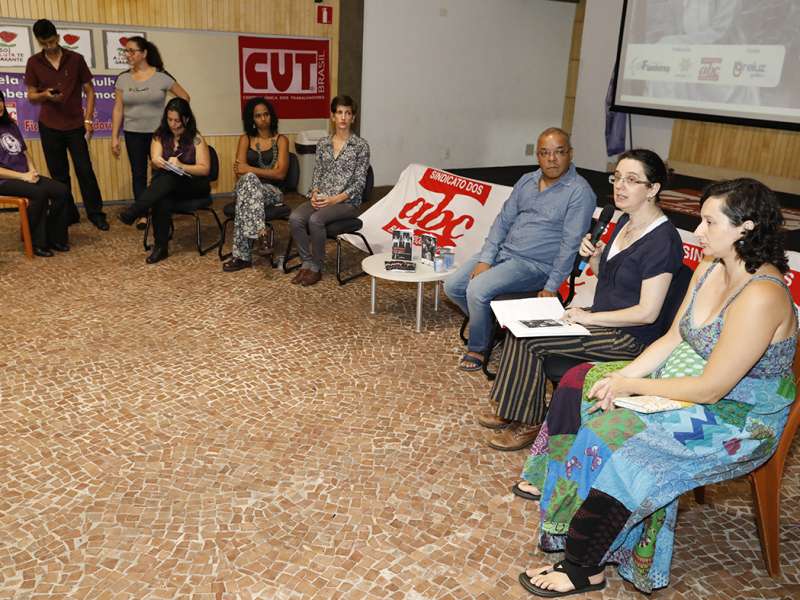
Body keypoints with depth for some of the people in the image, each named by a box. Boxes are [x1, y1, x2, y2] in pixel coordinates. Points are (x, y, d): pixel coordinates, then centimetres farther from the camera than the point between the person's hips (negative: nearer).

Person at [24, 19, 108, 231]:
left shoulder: (76, 59, -1)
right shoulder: (34, 63, 1)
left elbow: (89, 91, 3)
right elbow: (31, 96, 5)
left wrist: (88, 119, -5)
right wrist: (44, 95, -18)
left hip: (75, 125, -1)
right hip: (49, 127, 1)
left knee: (85, 170, -2)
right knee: (59, 174, 7)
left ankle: (96, 213, 8)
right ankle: (68, 214, 17)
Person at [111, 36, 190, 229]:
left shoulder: (161, 76, -6)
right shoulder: (123, 78, 3)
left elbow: (184, 97, 2)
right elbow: (118, 109, 5)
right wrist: (114, 137, 2)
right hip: (133, 135, 3)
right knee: (138, 174, 6)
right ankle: (142, 214, 15)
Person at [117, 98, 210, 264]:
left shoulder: (195, 138, -6)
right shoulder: (160, 136, 5)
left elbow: (205, 169, -10)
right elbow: (154, 162, -6)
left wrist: (180, 166, -25)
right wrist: (157, 162, -31)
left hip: (195, 185, -2)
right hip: (167, 184, 2)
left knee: (169, 178, -37)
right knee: (162, 197, -35)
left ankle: (134, 212, -40)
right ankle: (160, 246, -34)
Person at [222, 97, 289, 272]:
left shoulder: (281, 140, 5)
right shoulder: (245, 139, 12)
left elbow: (280, 173, -7)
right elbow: (240, 170, 1)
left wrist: (250, 169, -15)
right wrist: (266, 172, -14)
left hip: (272, 192, -2)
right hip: (248, 186, 2)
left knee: (245, 198, -37)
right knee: (248, 179, -37)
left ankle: (242, 256, -37)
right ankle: (261, 234, -46)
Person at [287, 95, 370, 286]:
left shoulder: (361, 145, -2)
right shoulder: (323, 144, 13)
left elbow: (359, 182, -6)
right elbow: (317, 174, 14)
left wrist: (335, 199, -16)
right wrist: (315, 194, -7)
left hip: (347, 201, -4)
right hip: (321, 198, 4)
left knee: (315, 220, -32)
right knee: (295, 218, -25)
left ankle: (316, 268, -14)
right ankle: (307, 262, -11)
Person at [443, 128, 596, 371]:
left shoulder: (579, 192, -12)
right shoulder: (527, 181, 9)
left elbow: (570, 243, -15)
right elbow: (503, 221, 8)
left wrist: (551, 287, -16)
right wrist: (485, 260, -3)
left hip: (534, 265, -7)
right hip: (503, 251, 7)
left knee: (477, 290, -24)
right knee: (452, 286, -4)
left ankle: (477, 349, 1)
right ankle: (488, 326, 19)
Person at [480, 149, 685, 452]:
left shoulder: (662, 240, -22)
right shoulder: (626, 222, 7)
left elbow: (647, 313, -23)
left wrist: (589, 317, -18)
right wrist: (593, 256, -4)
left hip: (629, 337, -9)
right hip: (602, 318, 9)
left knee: (530, 342, -18)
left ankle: (528, 424, 1)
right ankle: (509, 409, 8)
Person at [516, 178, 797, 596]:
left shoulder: (760, 297, -28)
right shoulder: (710, 268, -1)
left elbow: (710, 389, -27)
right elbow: (672, 339, 4)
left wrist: (631, 386, -18)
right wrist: (623, 375, -10)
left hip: (736, 421, -9)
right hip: (687, 379, 9)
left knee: (610, 440, -24)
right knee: (580, 383, 0)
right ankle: (553, 482, 16)